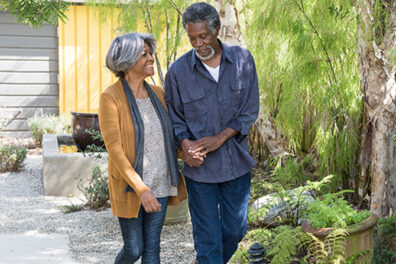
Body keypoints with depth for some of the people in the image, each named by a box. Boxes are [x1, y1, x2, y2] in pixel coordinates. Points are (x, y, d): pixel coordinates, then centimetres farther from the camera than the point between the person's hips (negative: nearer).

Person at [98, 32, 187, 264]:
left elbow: (170, 135, 11)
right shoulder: (111, 97, -14)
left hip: (159, 185, 5)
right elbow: (114, 148, -19)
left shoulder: (157, 93, 4)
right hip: (129, 186, -4)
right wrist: (140, 189, -25)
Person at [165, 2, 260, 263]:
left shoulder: (242, 59, -3)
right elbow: (174, 117, 2)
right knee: (208, 238, 4)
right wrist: (185, 144, -18)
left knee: (235, 229, 16)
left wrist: (220, 138, -14)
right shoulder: (178, 70, -6)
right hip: (199, 166, -2)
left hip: (236, 161, 2)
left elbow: (251, 109, -3)